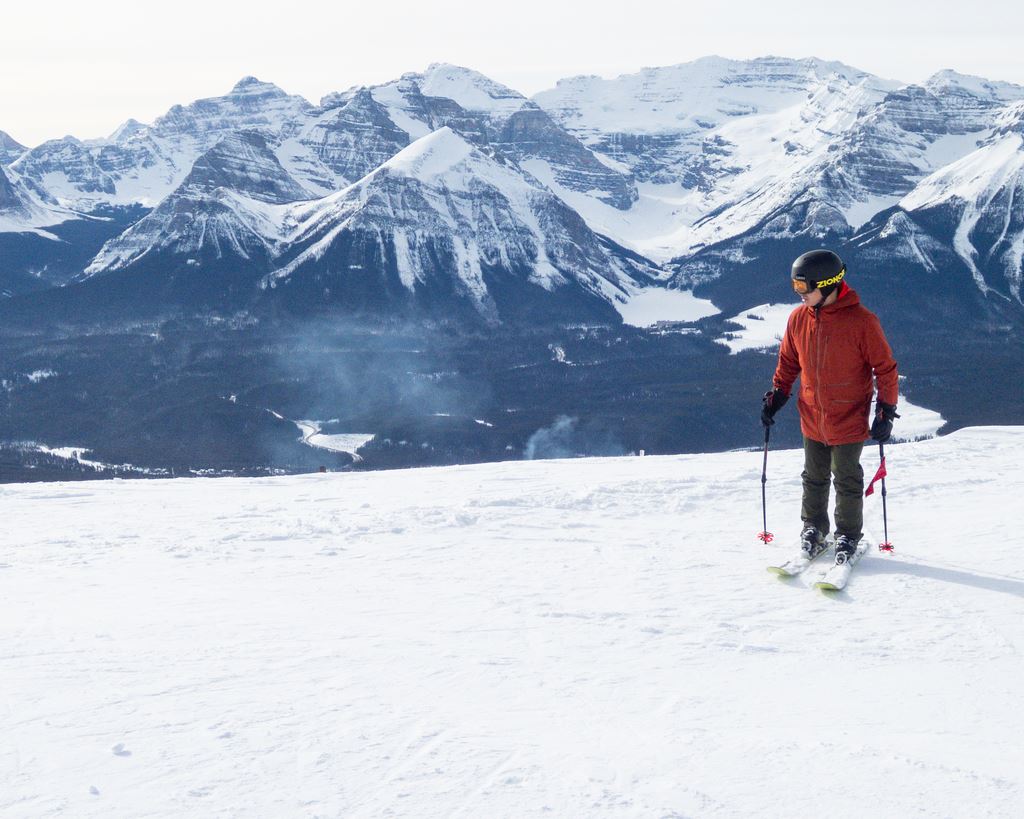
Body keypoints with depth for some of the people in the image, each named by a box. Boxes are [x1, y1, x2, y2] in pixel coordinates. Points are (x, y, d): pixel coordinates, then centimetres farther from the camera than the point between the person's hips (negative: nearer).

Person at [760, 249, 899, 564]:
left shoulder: (861, 321, -18)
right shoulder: (798, 318, -4)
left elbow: (885, 367, -11)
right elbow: (788, 362, 11)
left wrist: (887, 411, -12)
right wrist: (776, 396, 6)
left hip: (849, 421, -4)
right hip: (812, 419, 4)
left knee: (847, 481, 8)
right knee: (814, 478, 16)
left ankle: (848, 535, 25)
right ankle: (813, 527, 34)